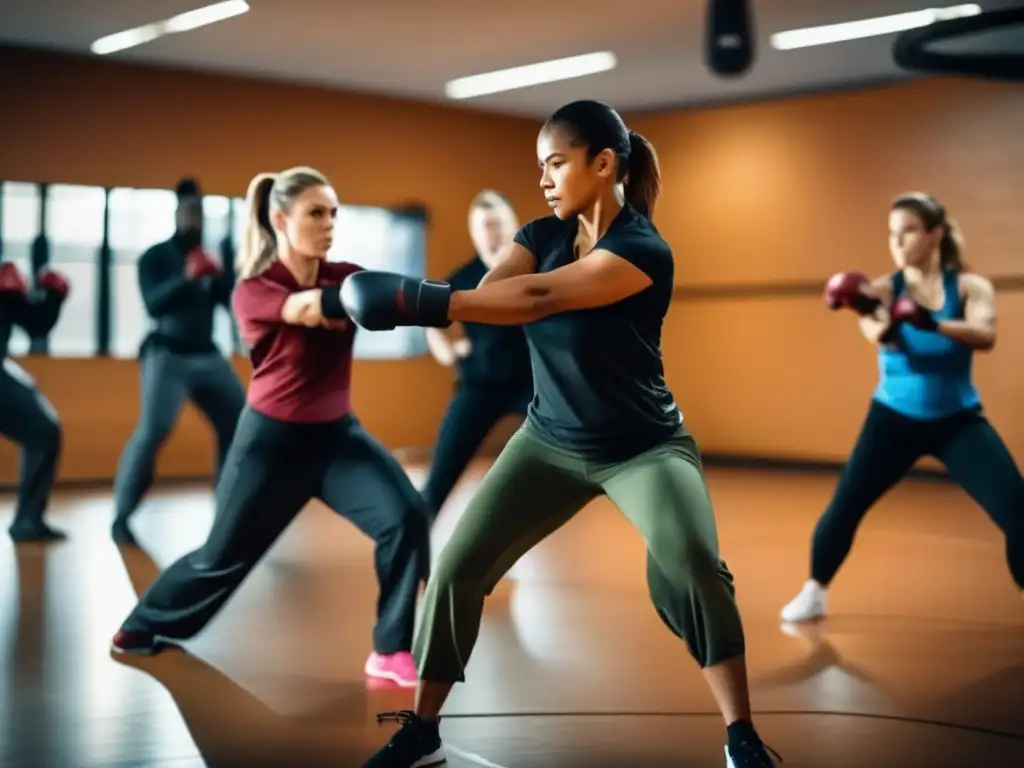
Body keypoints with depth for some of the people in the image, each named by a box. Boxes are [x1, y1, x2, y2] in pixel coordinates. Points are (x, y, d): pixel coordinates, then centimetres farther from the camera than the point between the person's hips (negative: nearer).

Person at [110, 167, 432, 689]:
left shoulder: (345, 277, -2)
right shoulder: (253, 290, -15)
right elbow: (311, 308, -35)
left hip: (336, 434, 3)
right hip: (272, 439, -3)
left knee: (406, 517, -19)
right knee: (225, 555, 9)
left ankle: (391, 652, -7)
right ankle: (143, 627, 37)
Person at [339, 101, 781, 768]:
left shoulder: (644, 249, -22)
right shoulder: (543, 235, -2)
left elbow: (538, 298, -37)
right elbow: (482, 296, -20)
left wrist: (421, 302, -44)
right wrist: (405, 299, -41)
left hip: (644, 446, -5)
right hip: (550, 442, 6)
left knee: (694, 565, -28)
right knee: (456, 568, -1)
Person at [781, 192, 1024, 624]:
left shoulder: (971, 287, -8)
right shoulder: (884, 289, -9)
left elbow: (985, 337, -29)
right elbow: (881, 335, -31)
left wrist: (934, 324, -48)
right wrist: (869, 315, -56)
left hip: (958, 421, 0)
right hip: (893, 418, 0)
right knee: (844, 507, -2)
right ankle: (814, 594, 21)